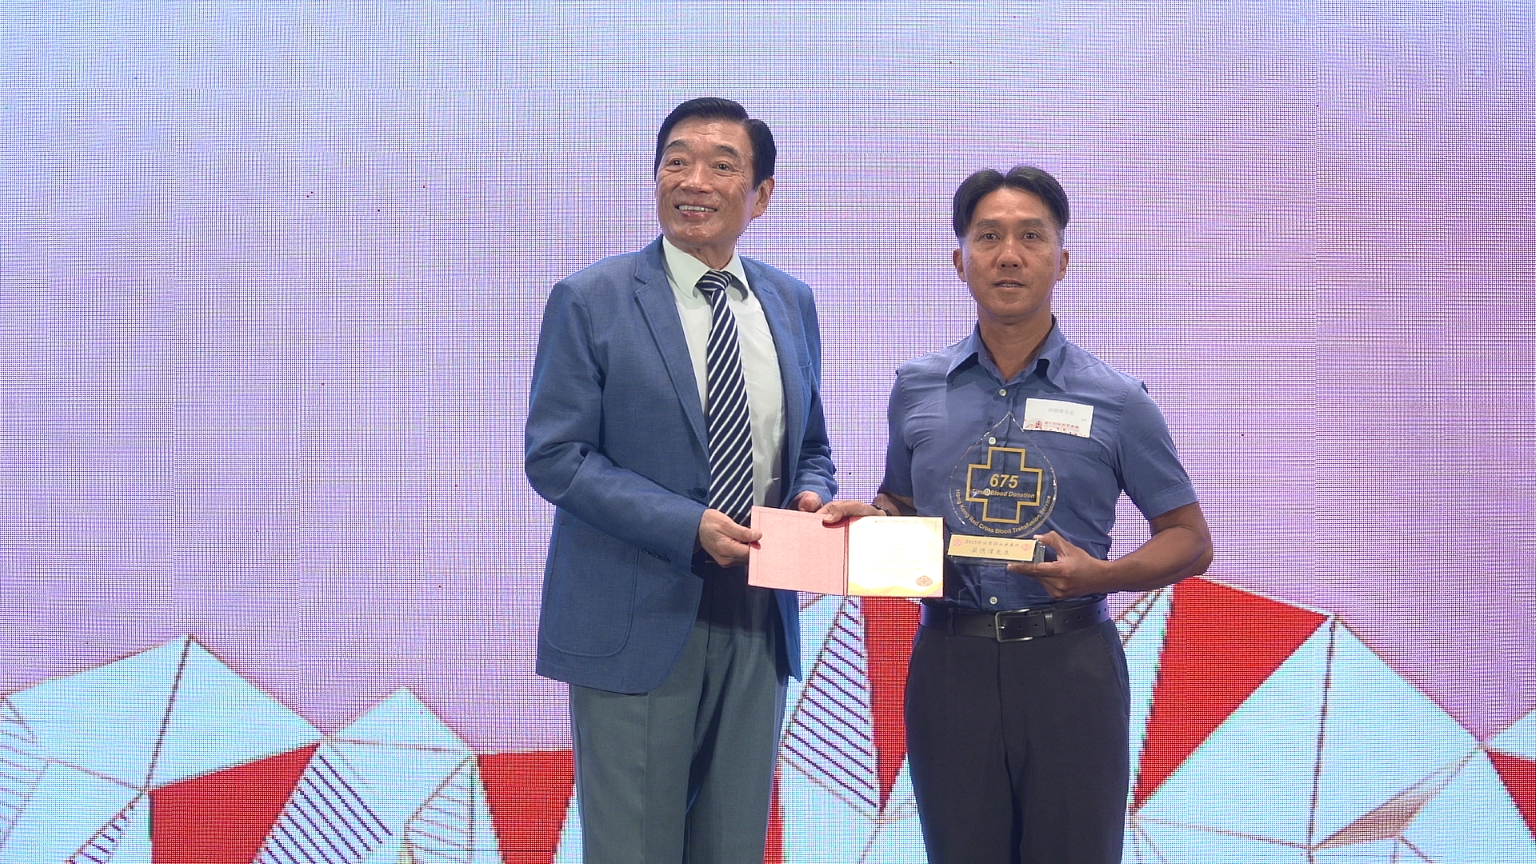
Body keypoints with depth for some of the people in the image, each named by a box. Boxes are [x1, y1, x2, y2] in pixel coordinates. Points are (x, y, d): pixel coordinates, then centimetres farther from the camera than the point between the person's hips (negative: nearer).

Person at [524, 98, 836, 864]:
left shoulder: (791, 304, 9)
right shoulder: (590, 301, -5)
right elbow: (555, 456, -10)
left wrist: (810, 496, -6)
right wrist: (688, 526, -20)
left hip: (758, 624, 5)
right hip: (637, 621, -4)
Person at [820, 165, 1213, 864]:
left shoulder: (1116, 401, 0)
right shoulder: (916, 389, 7)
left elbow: (1189, 540, 4)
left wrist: (1101, 575, -13)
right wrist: (866, 517, -1)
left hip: (1068, 666, -2)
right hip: (948, 665, 2)